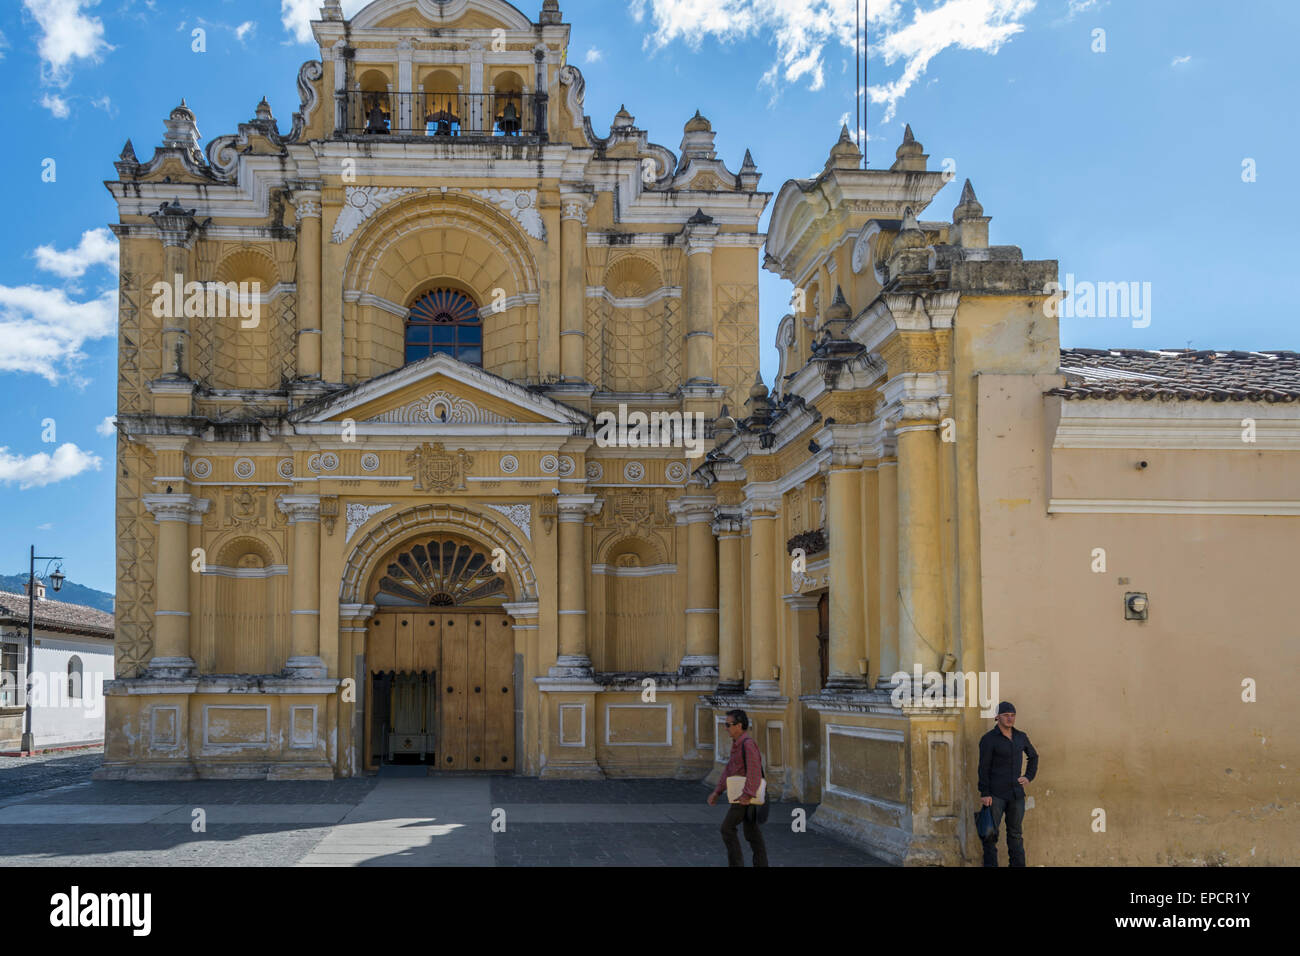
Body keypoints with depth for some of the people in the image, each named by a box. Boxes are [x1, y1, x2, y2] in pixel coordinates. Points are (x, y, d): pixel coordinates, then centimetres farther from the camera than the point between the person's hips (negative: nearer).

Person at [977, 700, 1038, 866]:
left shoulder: (1021, 737, 8)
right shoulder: (989, 739, -7)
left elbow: (1033, 756, 26)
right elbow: (983, 768, -9)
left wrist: (1029, 777, 12)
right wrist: (984, 794, -14)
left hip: (1016, 794, 5)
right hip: (996, 794, -5)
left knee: (1016, 834, 10)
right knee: (991, 834, -4)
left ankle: (1018, 865, 15)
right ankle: (990, 864, 0)